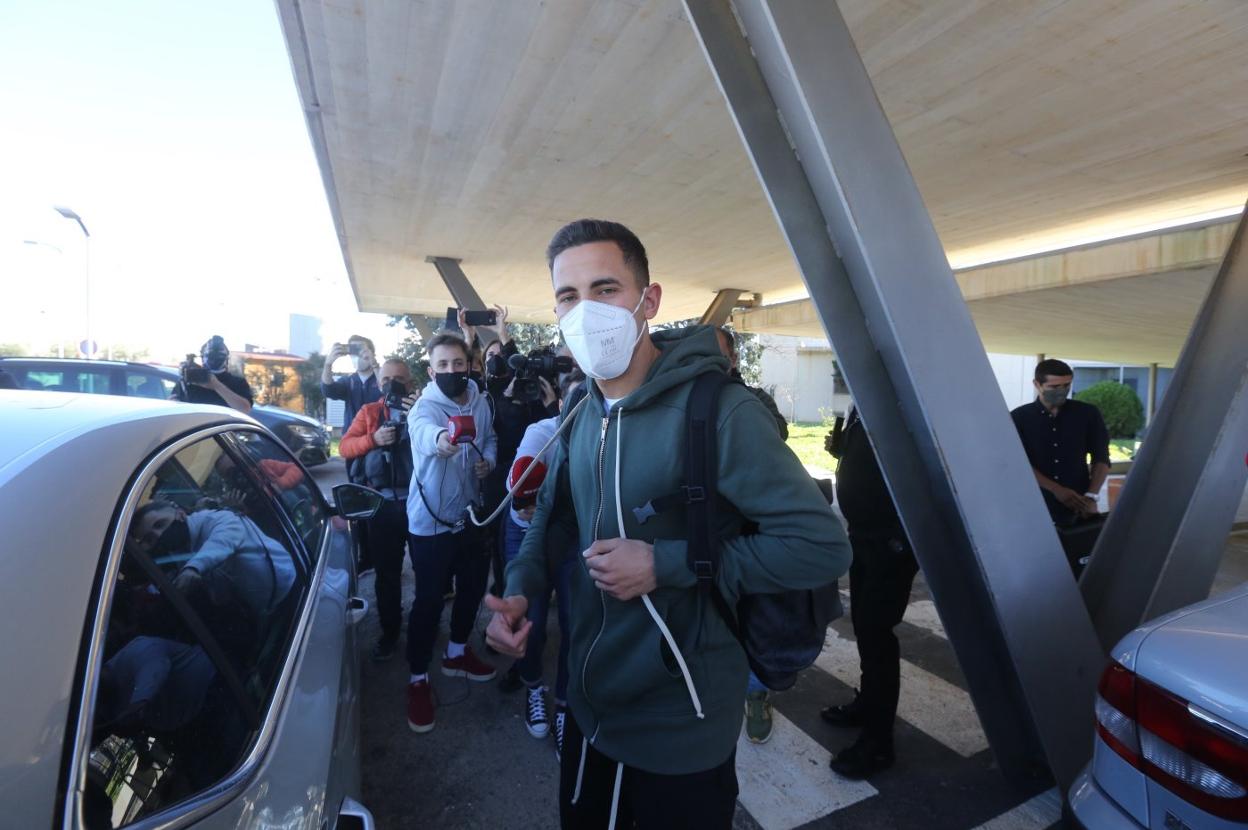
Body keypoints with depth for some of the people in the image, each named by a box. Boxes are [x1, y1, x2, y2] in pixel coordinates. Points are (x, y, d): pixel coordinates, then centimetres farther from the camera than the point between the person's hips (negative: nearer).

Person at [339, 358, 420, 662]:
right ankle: (390, 632, 29)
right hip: (383, 504, 2)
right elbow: (344, 447, 1)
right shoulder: (369, 411, 7)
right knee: (386, 572, 12)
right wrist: (372, 439, -15)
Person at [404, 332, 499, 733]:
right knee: (429, 600, 1)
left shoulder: (480, 403, -2)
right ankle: (418, 680, 23)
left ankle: (456, 653, 43)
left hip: (470, 514, 6)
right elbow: (424, 432, -44)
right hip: (430, 520, -6)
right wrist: (441, 438, -67)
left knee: (472, 587, 19)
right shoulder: (425, 407, -19)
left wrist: (488, 460, -8)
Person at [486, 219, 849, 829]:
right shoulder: (581, 415, 1)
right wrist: (520, 590, -6)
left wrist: (667, 565, -25)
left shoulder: (718, 411, -23)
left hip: (682, 732, -6)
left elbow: (822, 546, -24)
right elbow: (554, 515, 12)